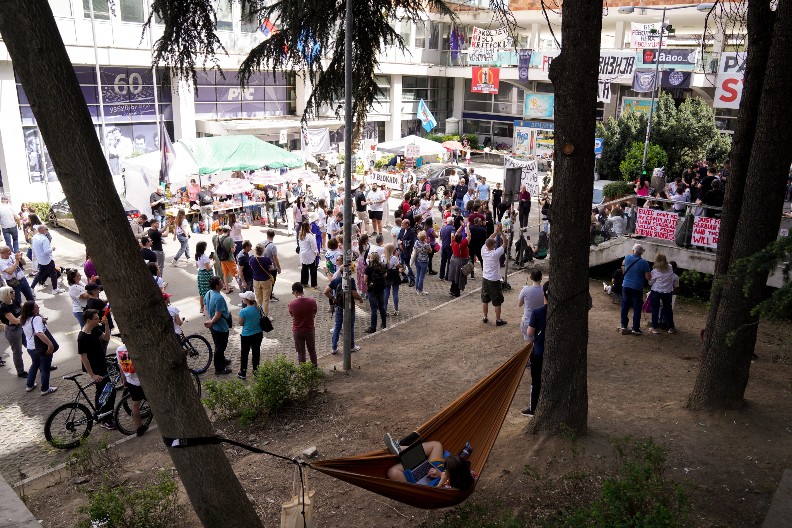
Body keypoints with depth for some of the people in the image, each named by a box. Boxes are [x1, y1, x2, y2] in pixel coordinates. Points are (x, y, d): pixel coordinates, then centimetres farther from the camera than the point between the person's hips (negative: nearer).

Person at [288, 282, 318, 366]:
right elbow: (314, 314, -1)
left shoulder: (291, 304, -21)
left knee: (301, 352, 15)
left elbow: (292, 315, -2)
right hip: (310, 330, 1)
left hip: (297, 331, -1)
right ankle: (314, 366, 37)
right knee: (312, 350, 22)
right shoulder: (312, 301, -17)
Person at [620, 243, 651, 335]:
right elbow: (648, 277, -11)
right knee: (637, 309, 3)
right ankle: (635, 329, 5)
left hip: (626, 286, 3)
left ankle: (623, 326, 16)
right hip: (637, 288, -3)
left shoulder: (627, 258, -3)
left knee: (625, 307, 12)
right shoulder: (644, 263, -12)